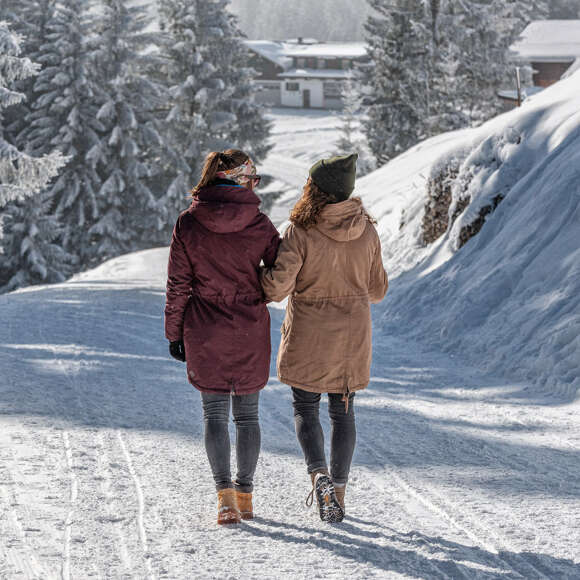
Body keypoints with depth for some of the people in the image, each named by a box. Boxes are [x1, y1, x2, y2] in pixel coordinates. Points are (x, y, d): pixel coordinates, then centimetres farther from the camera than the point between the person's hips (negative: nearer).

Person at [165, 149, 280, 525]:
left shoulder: (189, 224, -6)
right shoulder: (259, 224, -7)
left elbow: (178, 284, -2)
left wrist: (175, 333, 6)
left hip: (206, 332, 0)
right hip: (251, 332, 0)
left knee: (215, 413, 5)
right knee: (248, 413, 13)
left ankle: (225, 493, -10)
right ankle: (245, 494, 15)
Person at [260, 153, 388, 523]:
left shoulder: (301, 232, -16)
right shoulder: (367, 232, -3)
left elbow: (277, 286, -20)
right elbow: (377, 290, 7)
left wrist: (267, 280, 1)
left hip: (308, 337, -3)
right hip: (352, 337, 3)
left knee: (306, 409, 11)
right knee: (343, 412, 14)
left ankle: (319, 474, -12)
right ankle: (338, 492, 15)